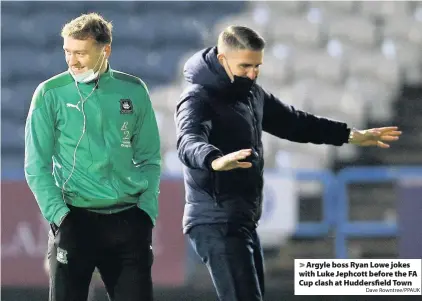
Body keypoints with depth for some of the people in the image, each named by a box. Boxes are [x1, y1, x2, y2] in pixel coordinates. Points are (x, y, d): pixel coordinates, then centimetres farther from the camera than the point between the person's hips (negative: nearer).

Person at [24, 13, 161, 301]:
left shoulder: (134, 91, 5)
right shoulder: (51, 94, -3)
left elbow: (149, 158, 11)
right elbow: (37, 166, -3)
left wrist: (146, 211, -1)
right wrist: (59, 215, -12)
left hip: (128, 220, 2)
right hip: (75, 220, -2)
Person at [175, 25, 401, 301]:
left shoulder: (251, 92, 13)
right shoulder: (198, 98, -16)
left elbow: (292, 122, 25)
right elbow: (190, 142, -36)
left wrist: (351, 135, 23)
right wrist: (216, 160, -58)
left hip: (244, 221, 10)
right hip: (217, 223, -10)